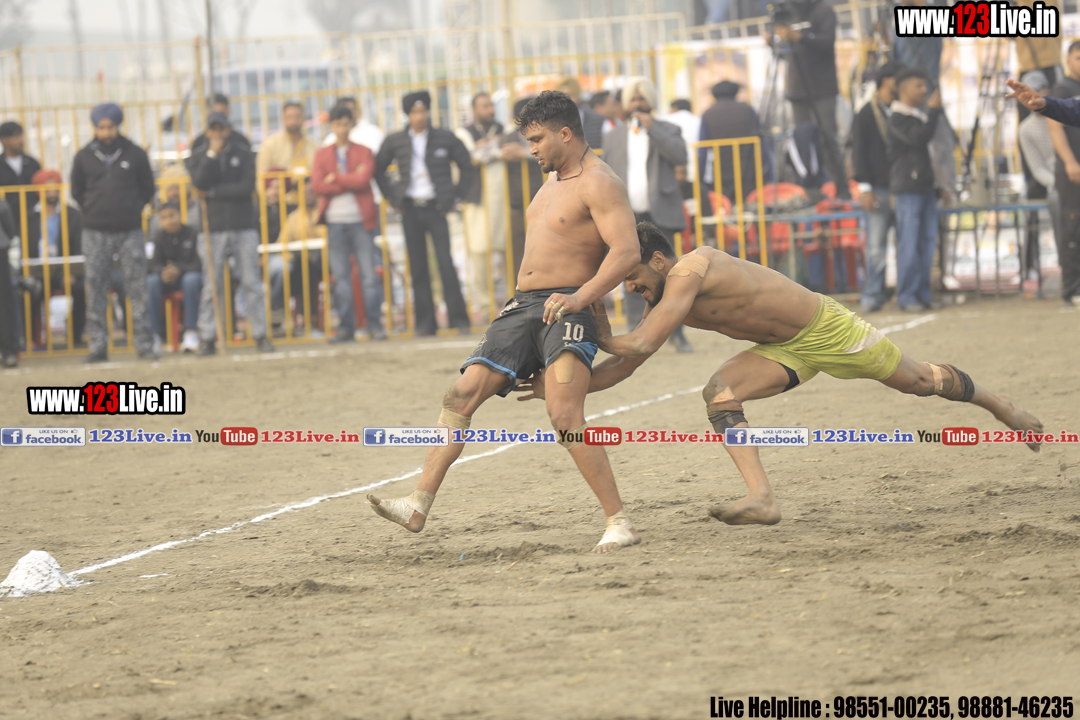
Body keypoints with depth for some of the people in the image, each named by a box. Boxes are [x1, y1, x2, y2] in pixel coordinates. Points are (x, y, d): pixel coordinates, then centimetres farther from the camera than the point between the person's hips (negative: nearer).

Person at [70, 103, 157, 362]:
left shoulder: (135, 154, 4)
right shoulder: (84, 157, 5)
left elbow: (148, 188, 14)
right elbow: (77, 191, 15)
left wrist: (134, 210, 7)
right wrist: (93, 211, 9)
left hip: (130, 231, -1)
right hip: (96, 233, 1)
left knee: (138, 287, -3)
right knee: (95, 289, 0)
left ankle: (144, 343, 1)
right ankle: (98, 346, 3)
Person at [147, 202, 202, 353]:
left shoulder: (192, 234, -9)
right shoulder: (158, 237, -1)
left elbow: (199, 264, -12)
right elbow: (154, 264, -6)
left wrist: (179, 270, -29)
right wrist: (163, 271, -30)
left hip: (189, 274, -2)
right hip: (167, 282, 2)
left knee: (191, 279, -37)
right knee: (151, 281, -29)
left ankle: (191, 333, -35)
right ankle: (155, 333, -28)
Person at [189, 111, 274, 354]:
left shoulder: (243, 154, 6)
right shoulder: (199, 158, 9)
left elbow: (248, 186, -7)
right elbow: (199, 184, -9)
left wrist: (213, 192, -6)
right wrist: (212, 155, -13)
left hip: (244, 227, 0)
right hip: (214, 230, 0)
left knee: (252, 283, -2)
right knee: (212, 285, -2)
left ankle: (260, 335, 1)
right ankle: (207, 337, 2)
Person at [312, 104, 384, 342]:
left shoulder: (364, 153, 8)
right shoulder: (322, 155, 12)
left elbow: (363, 179, -9)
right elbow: (317, 186, -3)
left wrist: (336, 178, -6)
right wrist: (351, 182, -8)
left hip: (360, 221, -1)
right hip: (334, 222, 1)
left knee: (369, 275, -4)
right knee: (340, 276, 1)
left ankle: (375, 325, -1)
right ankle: (345, 327, 5)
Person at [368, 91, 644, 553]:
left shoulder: (598, 183, -9)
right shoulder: (554, 179, 22)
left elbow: (626, 252, -22)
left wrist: (580, 297, -34)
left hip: (566, 311, -9)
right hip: (523, 307, 9)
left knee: (565, 415, -25)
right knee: (461, 396, -3)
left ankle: (619, 524, -21)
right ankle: (419, 506, -5)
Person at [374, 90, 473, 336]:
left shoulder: (445, 139, 3)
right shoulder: (395, 142, 5)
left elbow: (466, 167, 10)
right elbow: (379, 170, 16)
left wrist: (454, 196, 3)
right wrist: (393, 197, 7)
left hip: (436, 207, -2)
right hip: (410, 210, 2)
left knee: (446, 263, -8)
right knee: (417, 267, 2)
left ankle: (459, 319, -3)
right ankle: (425, 323, 7)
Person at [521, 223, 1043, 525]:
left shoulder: (691, 269, -32)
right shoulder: (664, 297, -5)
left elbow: (640, 346, -37)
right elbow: (626, 366, 0)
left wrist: (600, 337, -21)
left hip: (826, 328, -7)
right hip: (787, 352, 7)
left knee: (921, 381, 10)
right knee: (720, 392, -15)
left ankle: (1002, 406, 35)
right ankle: (761, 499, -20)